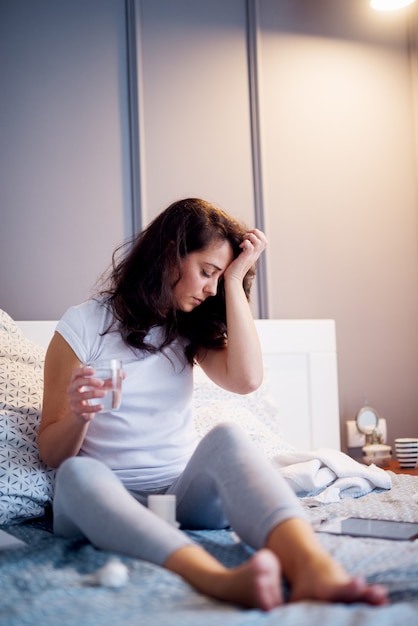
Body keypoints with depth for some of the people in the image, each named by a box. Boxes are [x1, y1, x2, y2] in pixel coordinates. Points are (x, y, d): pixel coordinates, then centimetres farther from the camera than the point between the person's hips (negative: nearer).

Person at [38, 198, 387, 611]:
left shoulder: (190, 329, 16)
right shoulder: (84, 325, 2)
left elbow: (246, 378, -7)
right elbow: (52, 454, 1)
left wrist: (234, 281, -2)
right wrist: (78, 415, -22)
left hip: (185, 491, 3)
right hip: (108, 501, -2)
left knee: (226, 437, -29)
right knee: (77, 475, -37)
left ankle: (316, 570, -57)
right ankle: (221, 579, -61)